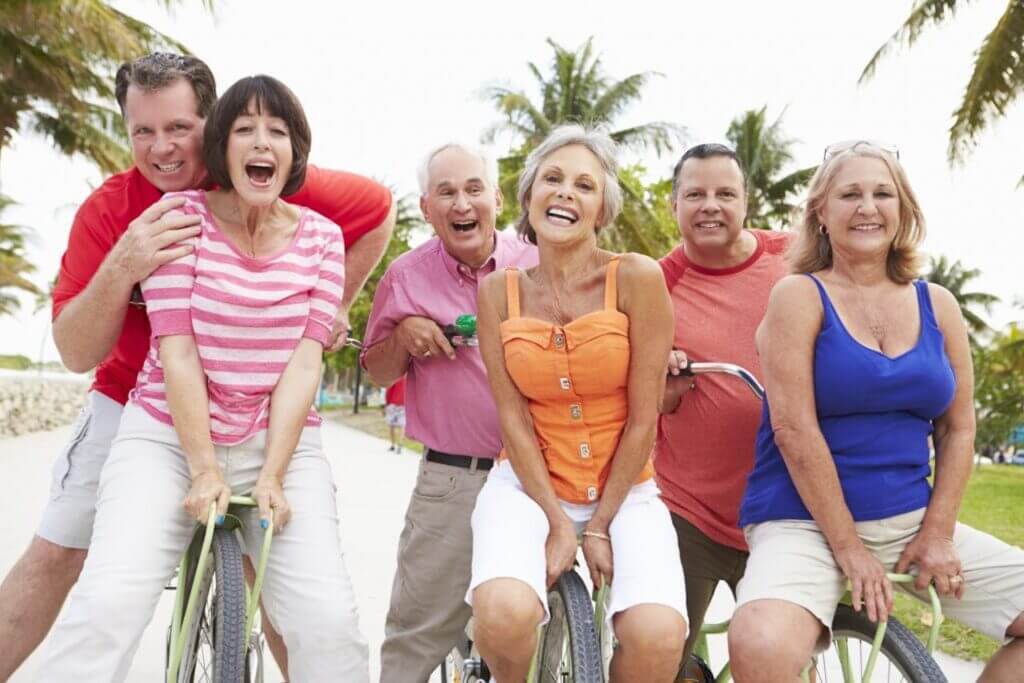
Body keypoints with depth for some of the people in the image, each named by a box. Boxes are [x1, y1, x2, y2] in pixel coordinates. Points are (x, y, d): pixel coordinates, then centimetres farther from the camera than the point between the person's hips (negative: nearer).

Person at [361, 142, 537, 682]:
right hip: (450, 480, 0)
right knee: (418, 631, 2)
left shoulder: (537, 267, 1)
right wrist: (403, 337, -7)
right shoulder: (406, 277, 2)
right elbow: (377, 372, 14)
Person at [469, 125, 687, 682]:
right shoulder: (499, 290, -1)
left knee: (658, 636, -26)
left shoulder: (636, 278, -9)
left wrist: (600, 525, -7)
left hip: (624, 489, -1)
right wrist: (559, 522, -11)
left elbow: (642, 418, -9)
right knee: (504, 613, -29)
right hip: (529, 484, 1)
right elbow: (512, 417, -4)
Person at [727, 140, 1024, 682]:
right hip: (804, 521, -5)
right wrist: (848, 546, -14)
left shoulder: (936, 305, 9)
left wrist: (937, 533, -2)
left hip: (910, 521, 6)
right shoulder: (799, 296, -6)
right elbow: (793, 429, -13)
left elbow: (958, 430, 10)